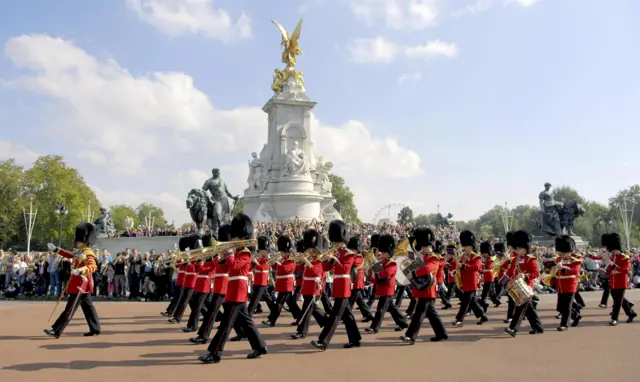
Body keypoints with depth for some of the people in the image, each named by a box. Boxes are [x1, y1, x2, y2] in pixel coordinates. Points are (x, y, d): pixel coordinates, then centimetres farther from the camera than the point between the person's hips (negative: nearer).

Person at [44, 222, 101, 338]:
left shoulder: (87, 253, -17)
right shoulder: (80, 252, 14)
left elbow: (93, 267, -30)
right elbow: (69, 255, 30)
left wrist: (80, 270, -45)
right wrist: (55, 249, 26)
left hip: (81, 284, -10)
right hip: (81, 284, 10)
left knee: (70, 308, -4)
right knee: (88, 306, 11)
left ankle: (56, 331, 0)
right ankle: (95, 329, 16)